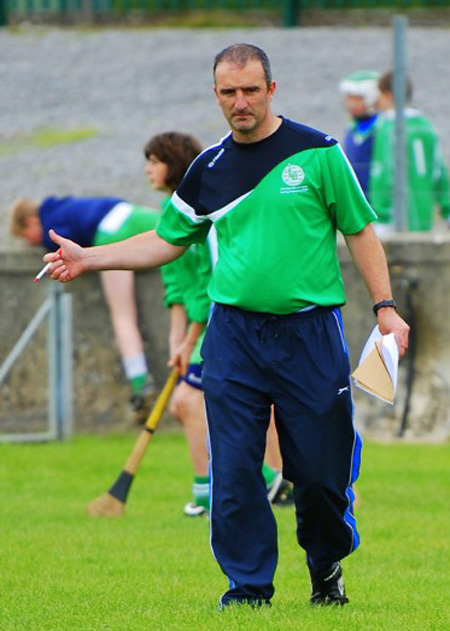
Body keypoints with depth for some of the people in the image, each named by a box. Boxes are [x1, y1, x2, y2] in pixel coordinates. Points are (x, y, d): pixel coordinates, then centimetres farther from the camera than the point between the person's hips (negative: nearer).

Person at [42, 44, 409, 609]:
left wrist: (385, 307, -2)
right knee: (234, 467, -5)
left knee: (321, 469, 0)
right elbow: (165, 241, 19)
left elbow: (359, 230, 4)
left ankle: (327, 570, 24)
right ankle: (249, 585, 6)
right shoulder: (208, 170, 8)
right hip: (233, 332, 2)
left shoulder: (317, 153, -1)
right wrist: (87, 258, 12)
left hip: (310, 331, -2)